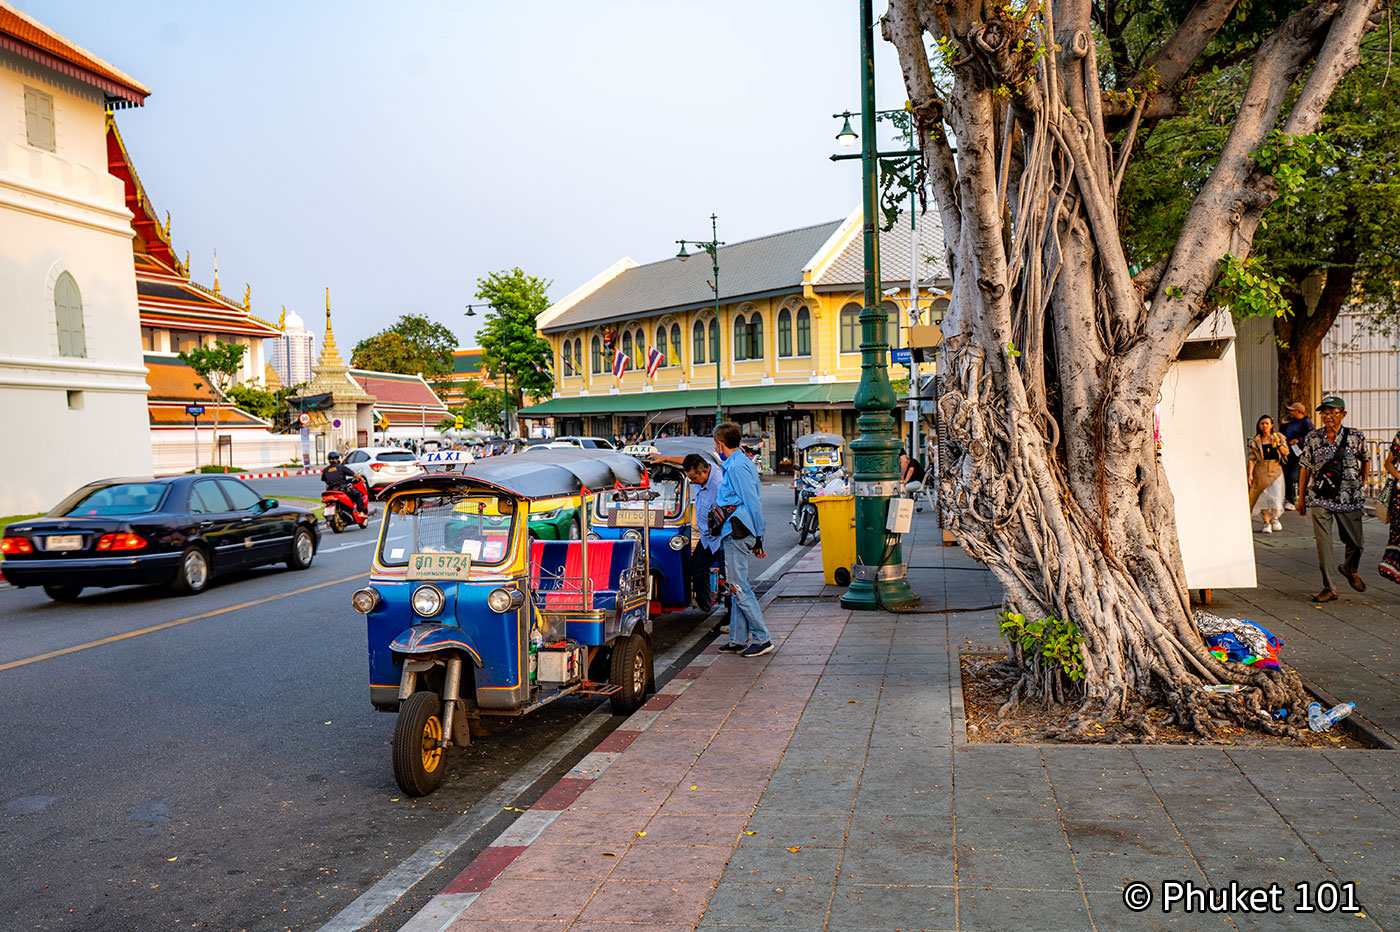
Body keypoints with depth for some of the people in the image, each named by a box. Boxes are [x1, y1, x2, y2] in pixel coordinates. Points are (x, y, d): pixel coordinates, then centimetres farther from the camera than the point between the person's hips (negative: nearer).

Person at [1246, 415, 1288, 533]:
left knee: (1275, 497, -6)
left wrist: (1278, 444, -13)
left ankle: (1274, 518, 22)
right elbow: (1252, 458, 1)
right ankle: (1266, 522, 11)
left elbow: (1286, 453, 4)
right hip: (1261, 470, 0)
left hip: (1275, 470, 0)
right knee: (1263, 497, -2)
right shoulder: (1255, 441, 3)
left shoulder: (1279, 437, 5)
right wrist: (1250, 474, -6)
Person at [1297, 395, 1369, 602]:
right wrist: (1301, 497, 7)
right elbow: (1305, 469, 7)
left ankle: (1349, 569, 40)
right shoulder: (1312, 439, 2)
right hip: (1320, 499, 0)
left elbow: (1365, 460, 17)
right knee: (1323, 542, -5)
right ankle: (1328, 588, 3)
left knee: (1355, 543, 6)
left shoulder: (1355, 437, 0)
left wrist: (1361, 483, 13)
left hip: (1349, 499, 0)